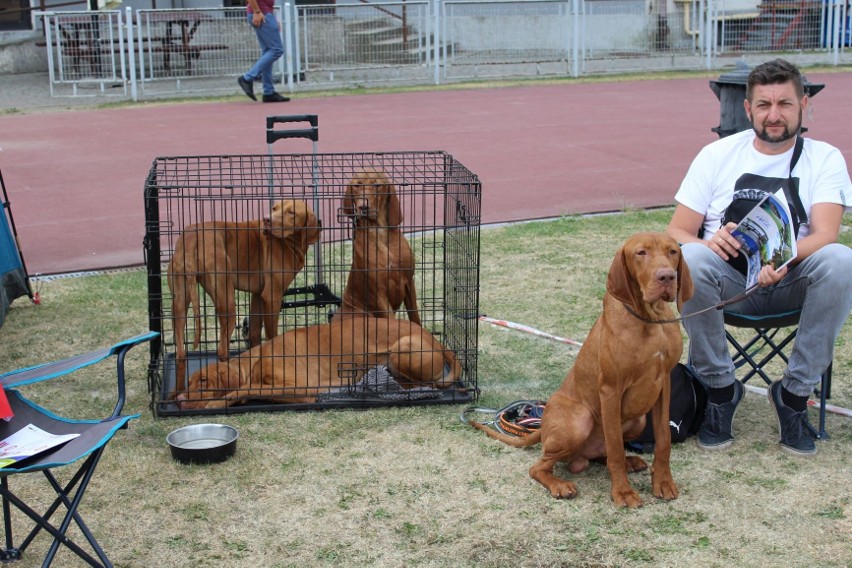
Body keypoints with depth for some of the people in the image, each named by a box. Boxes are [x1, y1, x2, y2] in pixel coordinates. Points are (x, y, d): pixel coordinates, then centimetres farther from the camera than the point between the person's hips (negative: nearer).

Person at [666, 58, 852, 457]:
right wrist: (706, 243, -25)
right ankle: (720, 387, -13)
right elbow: (676, 232, 0)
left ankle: (794, 392, -15)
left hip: (792, 281, 0)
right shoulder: (717, 155, 5)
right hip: (728, 281, 0)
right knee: (690, 258, -33)